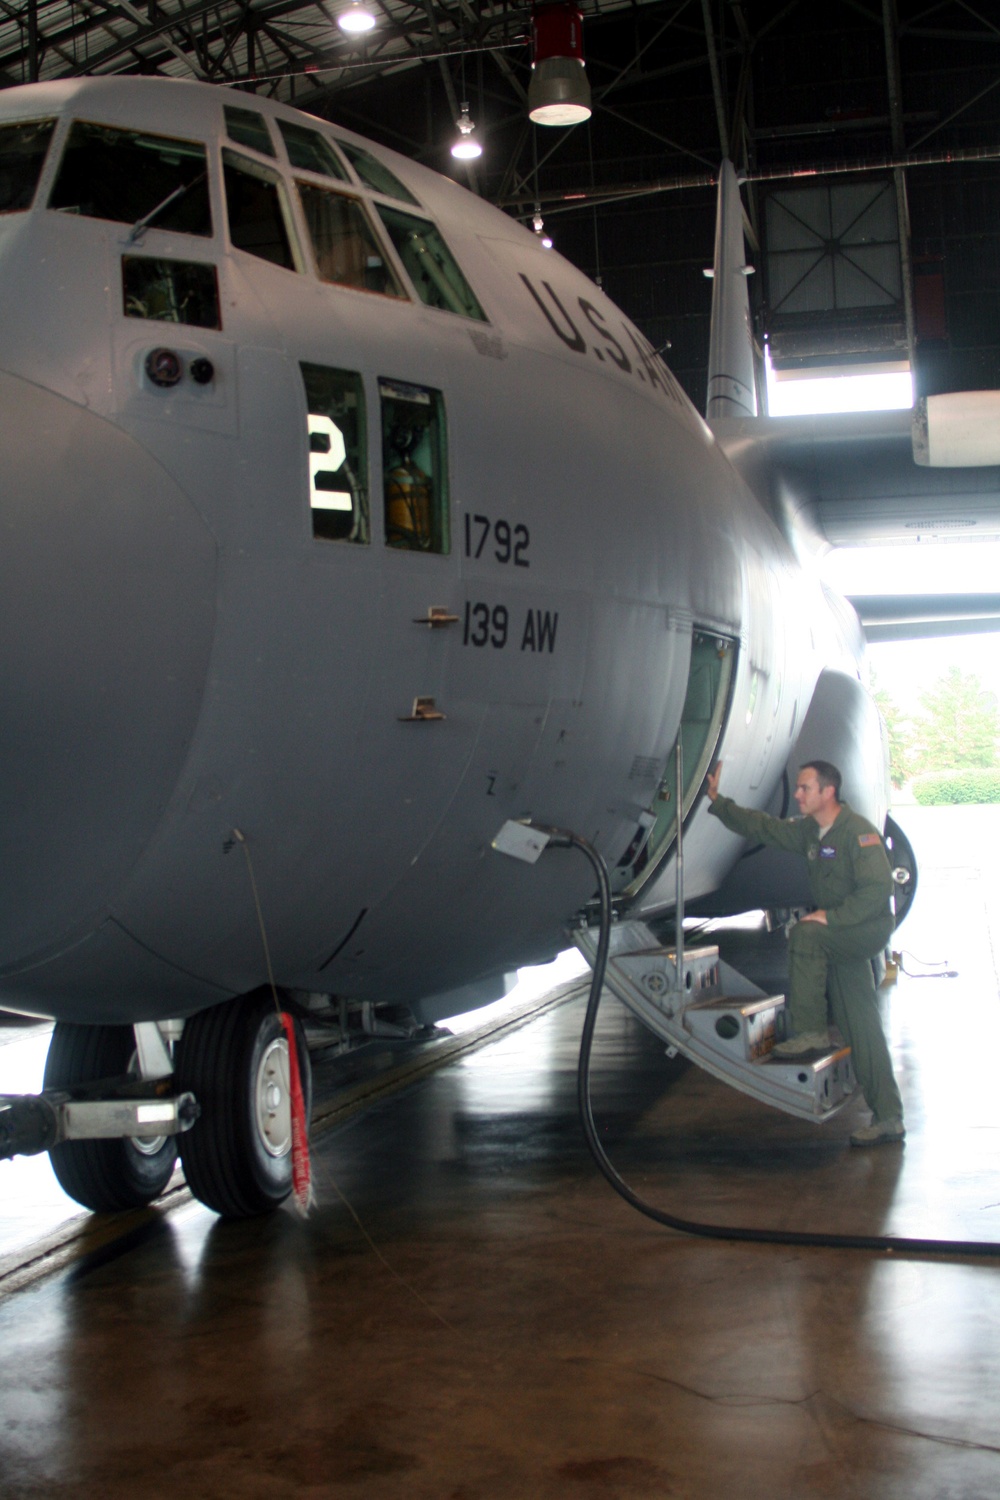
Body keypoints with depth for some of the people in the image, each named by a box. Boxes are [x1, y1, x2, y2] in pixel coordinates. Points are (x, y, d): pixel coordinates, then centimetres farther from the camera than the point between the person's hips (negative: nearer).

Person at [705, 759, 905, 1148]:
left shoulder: (858, 832, -17)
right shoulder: (809, 831, 8)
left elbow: (879, 889, -22)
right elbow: (762, 827, 17)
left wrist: (830, 916, -24)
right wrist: (717, 801, 13)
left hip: (869, 928, -8)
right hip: (838, 936, 8)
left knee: (804, 934, -30)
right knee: (860, 1028, 5)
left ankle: (810, 1030, -20)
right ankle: (888, 1117, 7)